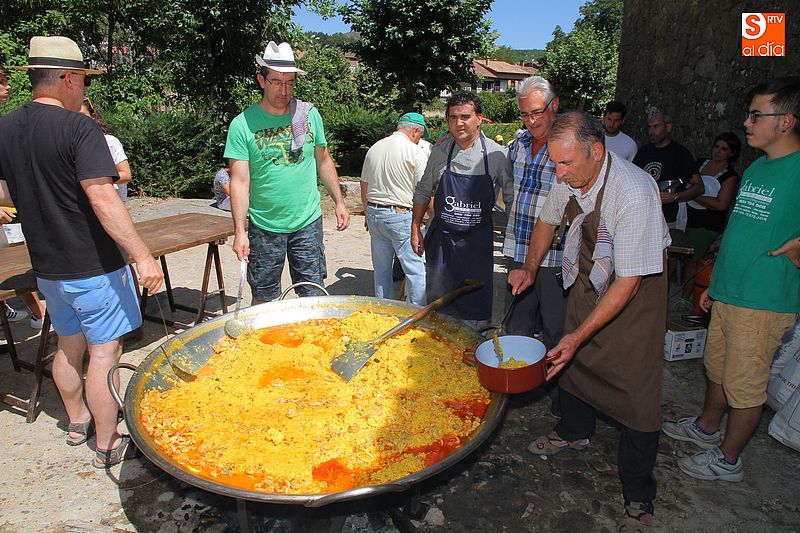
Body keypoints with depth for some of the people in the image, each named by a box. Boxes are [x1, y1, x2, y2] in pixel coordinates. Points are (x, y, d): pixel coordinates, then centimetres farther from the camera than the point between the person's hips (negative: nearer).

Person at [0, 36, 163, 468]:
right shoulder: (79, 128, -17)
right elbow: (102, 198, -26)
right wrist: (142, 256, -27)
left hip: (46, 266, 7)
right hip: (92, 266, -7)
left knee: (68, 344, 23)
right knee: (104, 353, 4)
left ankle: (76, 420, 42)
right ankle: (108, 445, 15)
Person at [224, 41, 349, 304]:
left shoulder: (309, 114, 3)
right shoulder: (242, 124, -7)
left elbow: (323, 161, 13)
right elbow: (240, 181, -10)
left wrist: (339, 202, 10)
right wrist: (239, 230, -16)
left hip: (308, 222, 2)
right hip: (264, 227, -1)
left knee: (313, 295, 8)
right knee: (264, 298, 10)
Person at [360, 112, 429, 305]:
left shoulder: (374, 149, 11)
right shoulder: (415, 152, -8)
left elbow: (364, 187, 16)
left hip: (374, 212, 7)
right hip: (401, 216, -6)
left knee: (381, 268, 15)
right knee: (415, 269, 2)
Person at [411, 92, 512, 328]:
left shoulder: (496, 154, -8)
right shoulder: (440, 151, -1)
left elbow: (512, 198, 0)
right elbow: (423, 191, 10)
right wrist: (415, 228, 9)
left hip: (477, 241, -2)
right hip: (441, 238, 2)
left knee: (476, 305, 6)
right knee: (437, 300, 12)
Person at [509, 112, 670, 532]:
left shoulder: (635, 194, -34)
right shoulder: (570, 178, -14)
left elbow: (628, 282, -30)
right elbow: (548, 219, 10)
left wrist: (579, 335, -30)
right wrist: (530, 268, -2)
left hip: (636, 285, -6)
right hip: (588, 278, 7)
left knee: (636, 384, -5)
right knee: (569, 357, 16)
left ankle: (638, 498, 14)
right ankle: (574, 431, 45)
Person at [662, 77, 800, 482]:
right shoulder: (756, 167, 11)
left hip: (765, 301, -8)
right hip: (728, 292, 8)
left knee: (744, 383, 6)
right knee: (717, 368, 22)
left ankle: (728, 460, 23)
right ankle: (707, 428, 42)